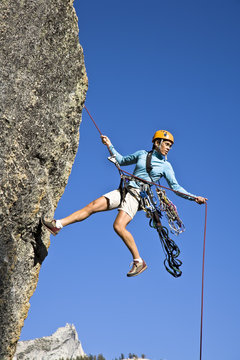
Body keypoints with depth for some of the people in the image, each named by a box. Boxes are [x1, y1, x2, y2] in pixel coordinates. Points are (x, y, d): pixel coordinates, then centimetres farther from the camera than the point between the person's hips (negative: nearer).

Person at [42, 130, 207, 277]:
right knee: (93, 206, -12)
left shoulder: (166, 166, 9)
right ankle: (57, 224, -12)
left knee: (119, 226, -24)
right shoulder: (142, 154, 16)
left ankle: (138, 261, -14)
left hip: (138, 195, -4)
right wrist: (110, 146, 22)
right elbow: (122, 161, 27)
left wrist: (194, 197, -1)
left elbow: (176, 187, 8)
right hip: (124, 190, 4)